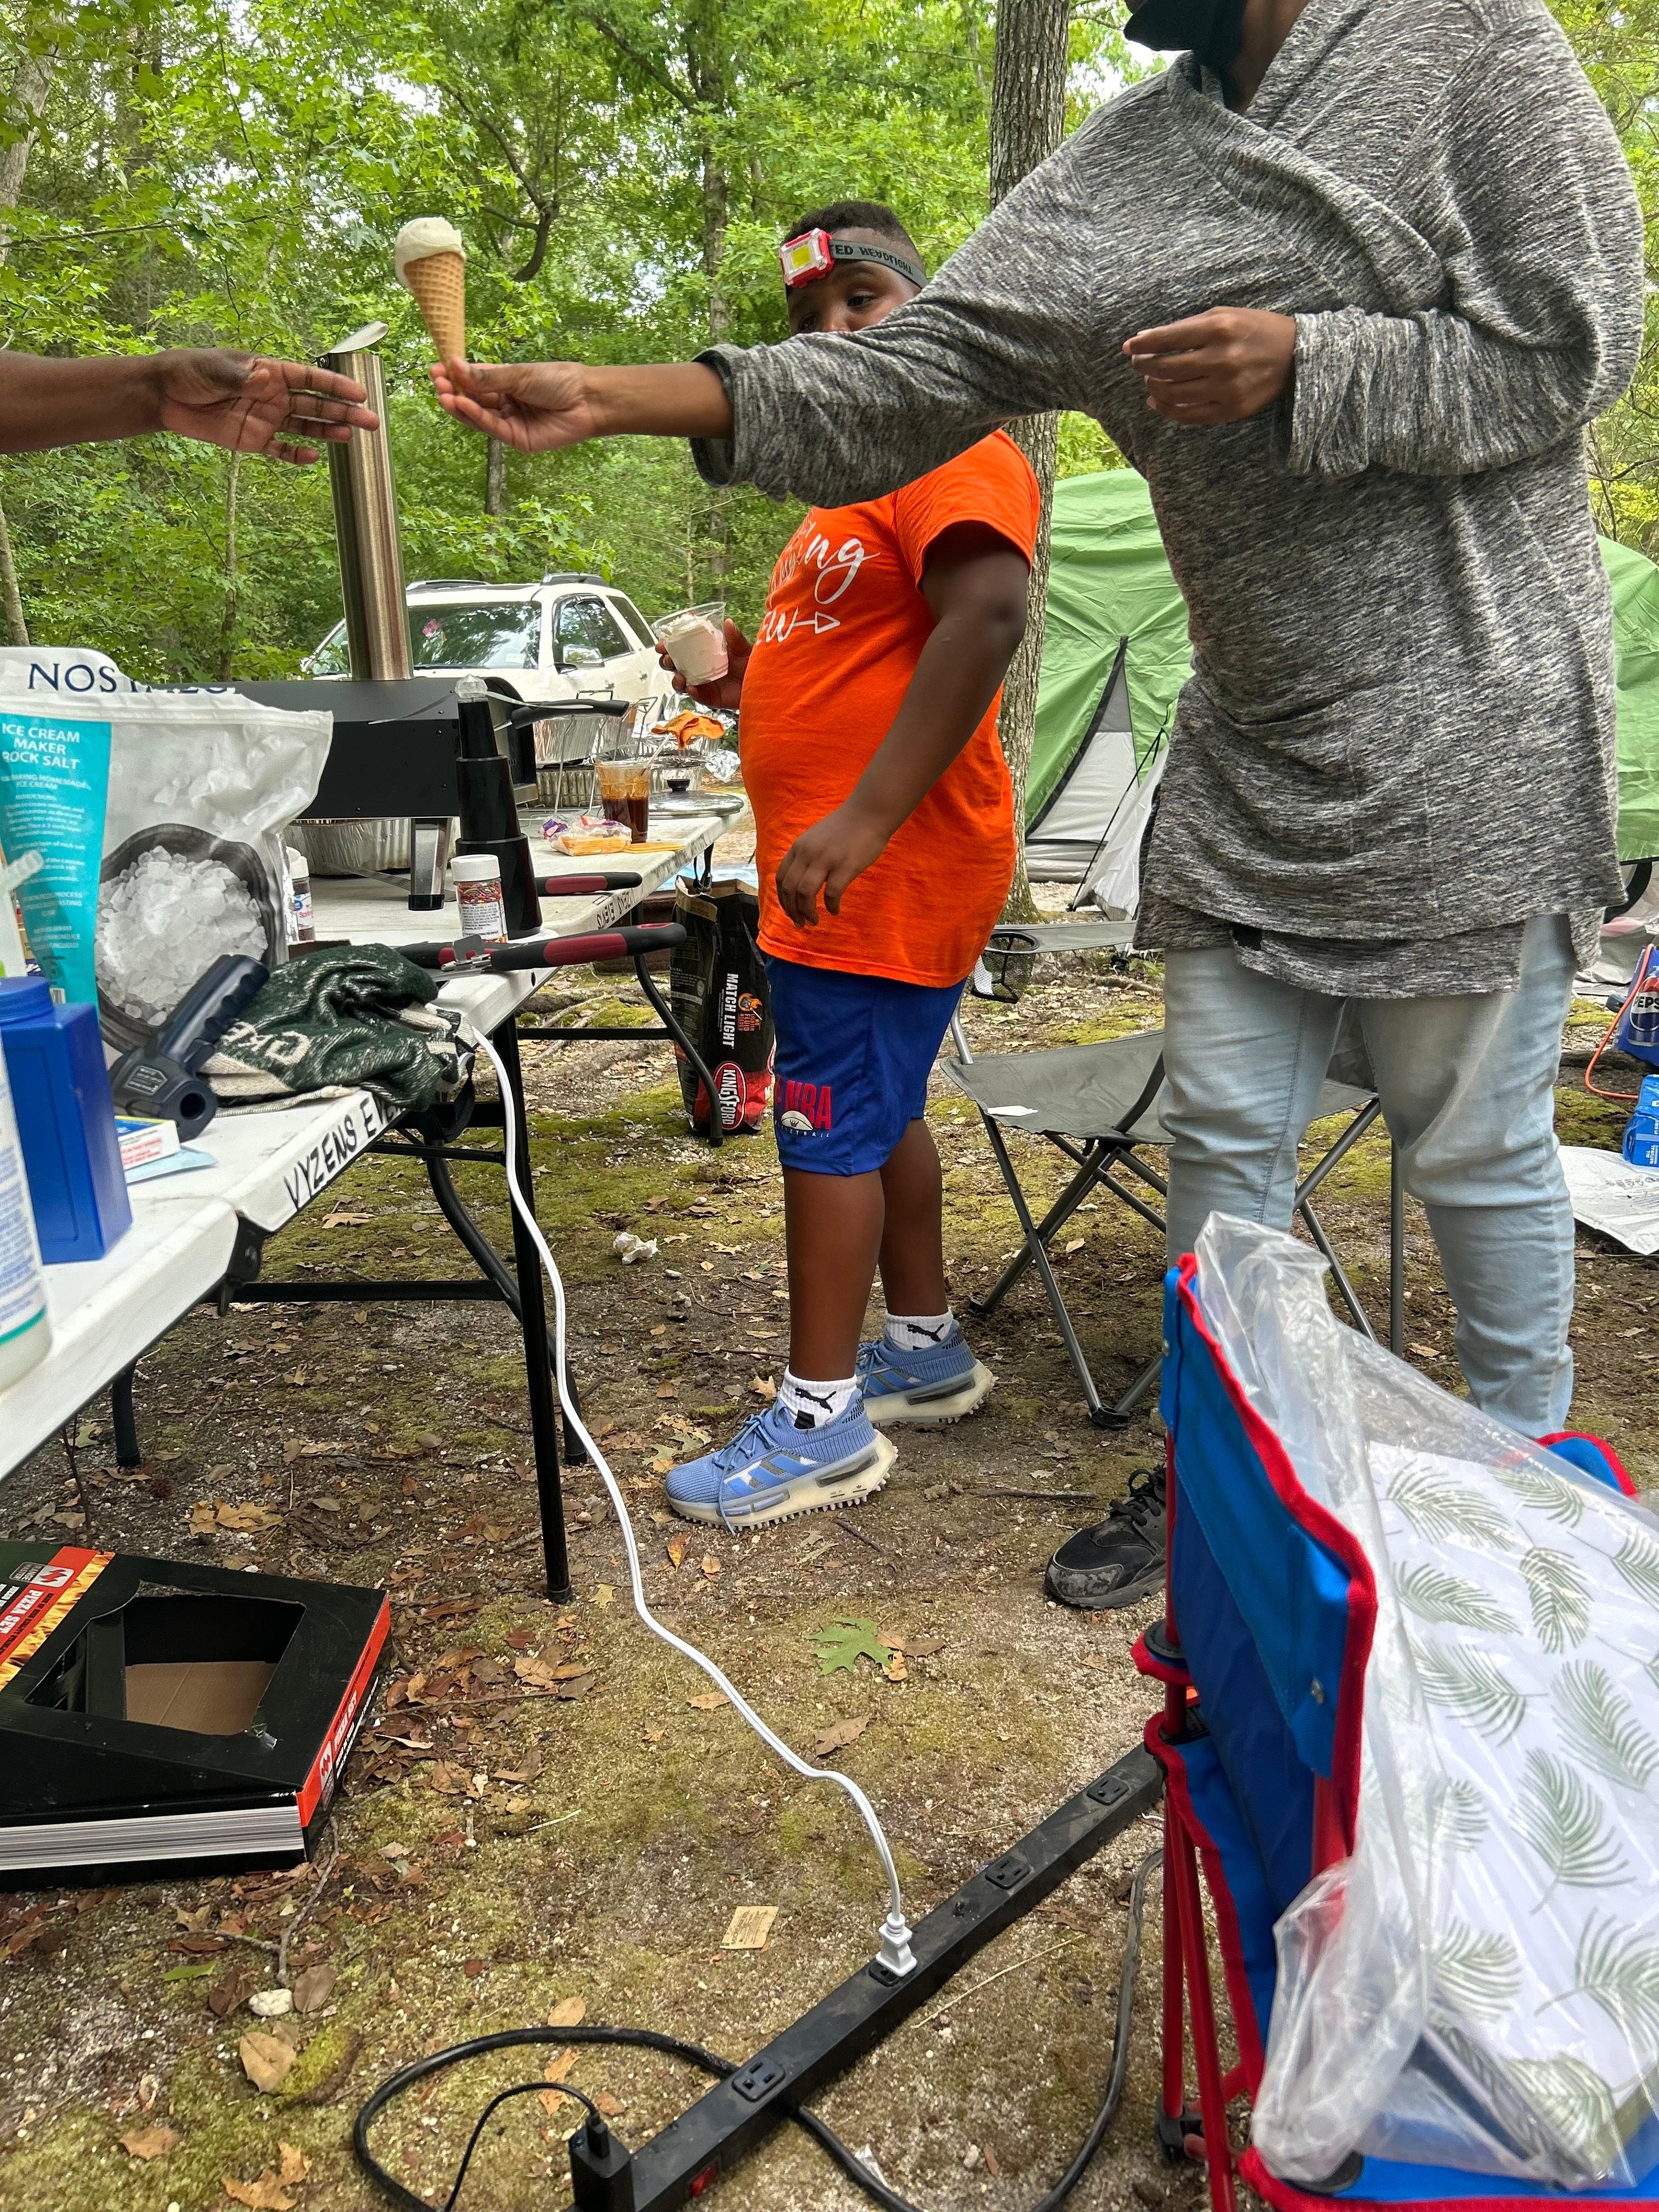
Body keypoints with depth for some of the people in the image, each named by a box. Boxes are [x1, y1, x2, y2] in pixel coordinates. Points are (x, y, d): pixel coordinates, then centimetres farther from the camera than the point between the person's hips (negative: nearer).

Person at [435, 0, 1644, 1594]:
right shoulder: (1119, 171, 9)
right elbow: (909, 377, 0)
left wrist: (1306, 368, -17)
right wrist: (618, 399, -10)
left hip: (1465, 725, -4)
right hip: (1250, 752, 5)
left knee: (1476, 1145, 3)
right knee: (1221, 1134, 7)